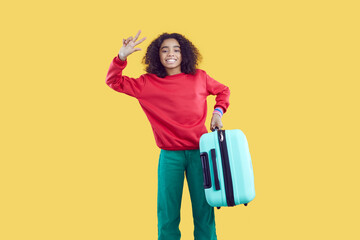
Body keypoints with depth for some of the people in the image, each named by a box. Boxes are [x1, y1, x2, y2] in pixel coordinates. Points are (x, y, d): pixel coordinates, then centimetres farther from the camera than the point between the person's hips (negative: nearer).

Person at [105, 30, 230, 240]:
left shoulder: (199, 77, 4)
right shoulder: (148, 83, 2)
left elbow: (223, 91, 20)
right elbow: (114, 82, 4)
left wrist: (218, 112, 4)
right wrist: (122, 57, -11)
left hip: (199, 151, 1)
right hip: (170, 155, 0)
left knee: (204, 209, 8)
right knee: (168, 214, 6)